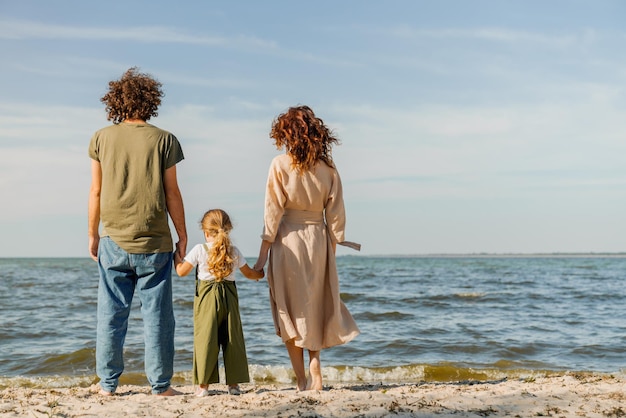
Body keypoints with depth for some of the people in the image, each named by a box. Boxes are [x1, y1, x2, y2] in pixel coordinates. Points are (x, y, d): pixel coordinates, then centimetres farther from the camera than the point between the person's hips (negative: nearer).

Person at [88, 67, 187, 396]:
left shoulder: (102, 139, 3)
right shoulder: (163, 140, -3)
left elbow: (96, 191, 5)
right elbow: (171, 193, -2)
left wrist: (93, 233, 14)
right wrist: (182, 235, 7)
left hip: (113, 240, 2)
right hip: (154, 242, -2)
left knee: (111, 314, 8)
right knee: (156, 315, 3)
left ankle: (108, 384, 13)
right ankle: (160, 384, 7)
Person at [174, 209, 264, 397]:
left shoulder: (199, 250, -5)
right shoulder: (234, 251, 5)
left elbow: (181, 271, 0)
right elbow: (249, 273, 18)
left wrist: (177, 255, 18)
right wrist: (259, 274, 40)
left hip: (207, 298, -2)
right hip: (229, 297, 3)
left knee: (205, 339, 1)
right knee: (232, 339, 9)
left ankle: (203, 385, 1)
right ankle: (234, 383, 12)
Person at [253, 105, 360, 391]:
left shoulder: (280, 164, -8)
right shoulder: (328, 168, 2)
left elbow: (273, 213, -8)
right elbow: (335, 214, 3)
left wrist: (262, 255, -4)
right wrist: (332, 248, 12)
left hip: (288, 240, -3)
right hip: (318, 240, 3)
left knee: (291, 310, 7)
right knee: (315, 307, 17)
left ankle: (302, 381, 7)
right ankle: (315, 372, 7)